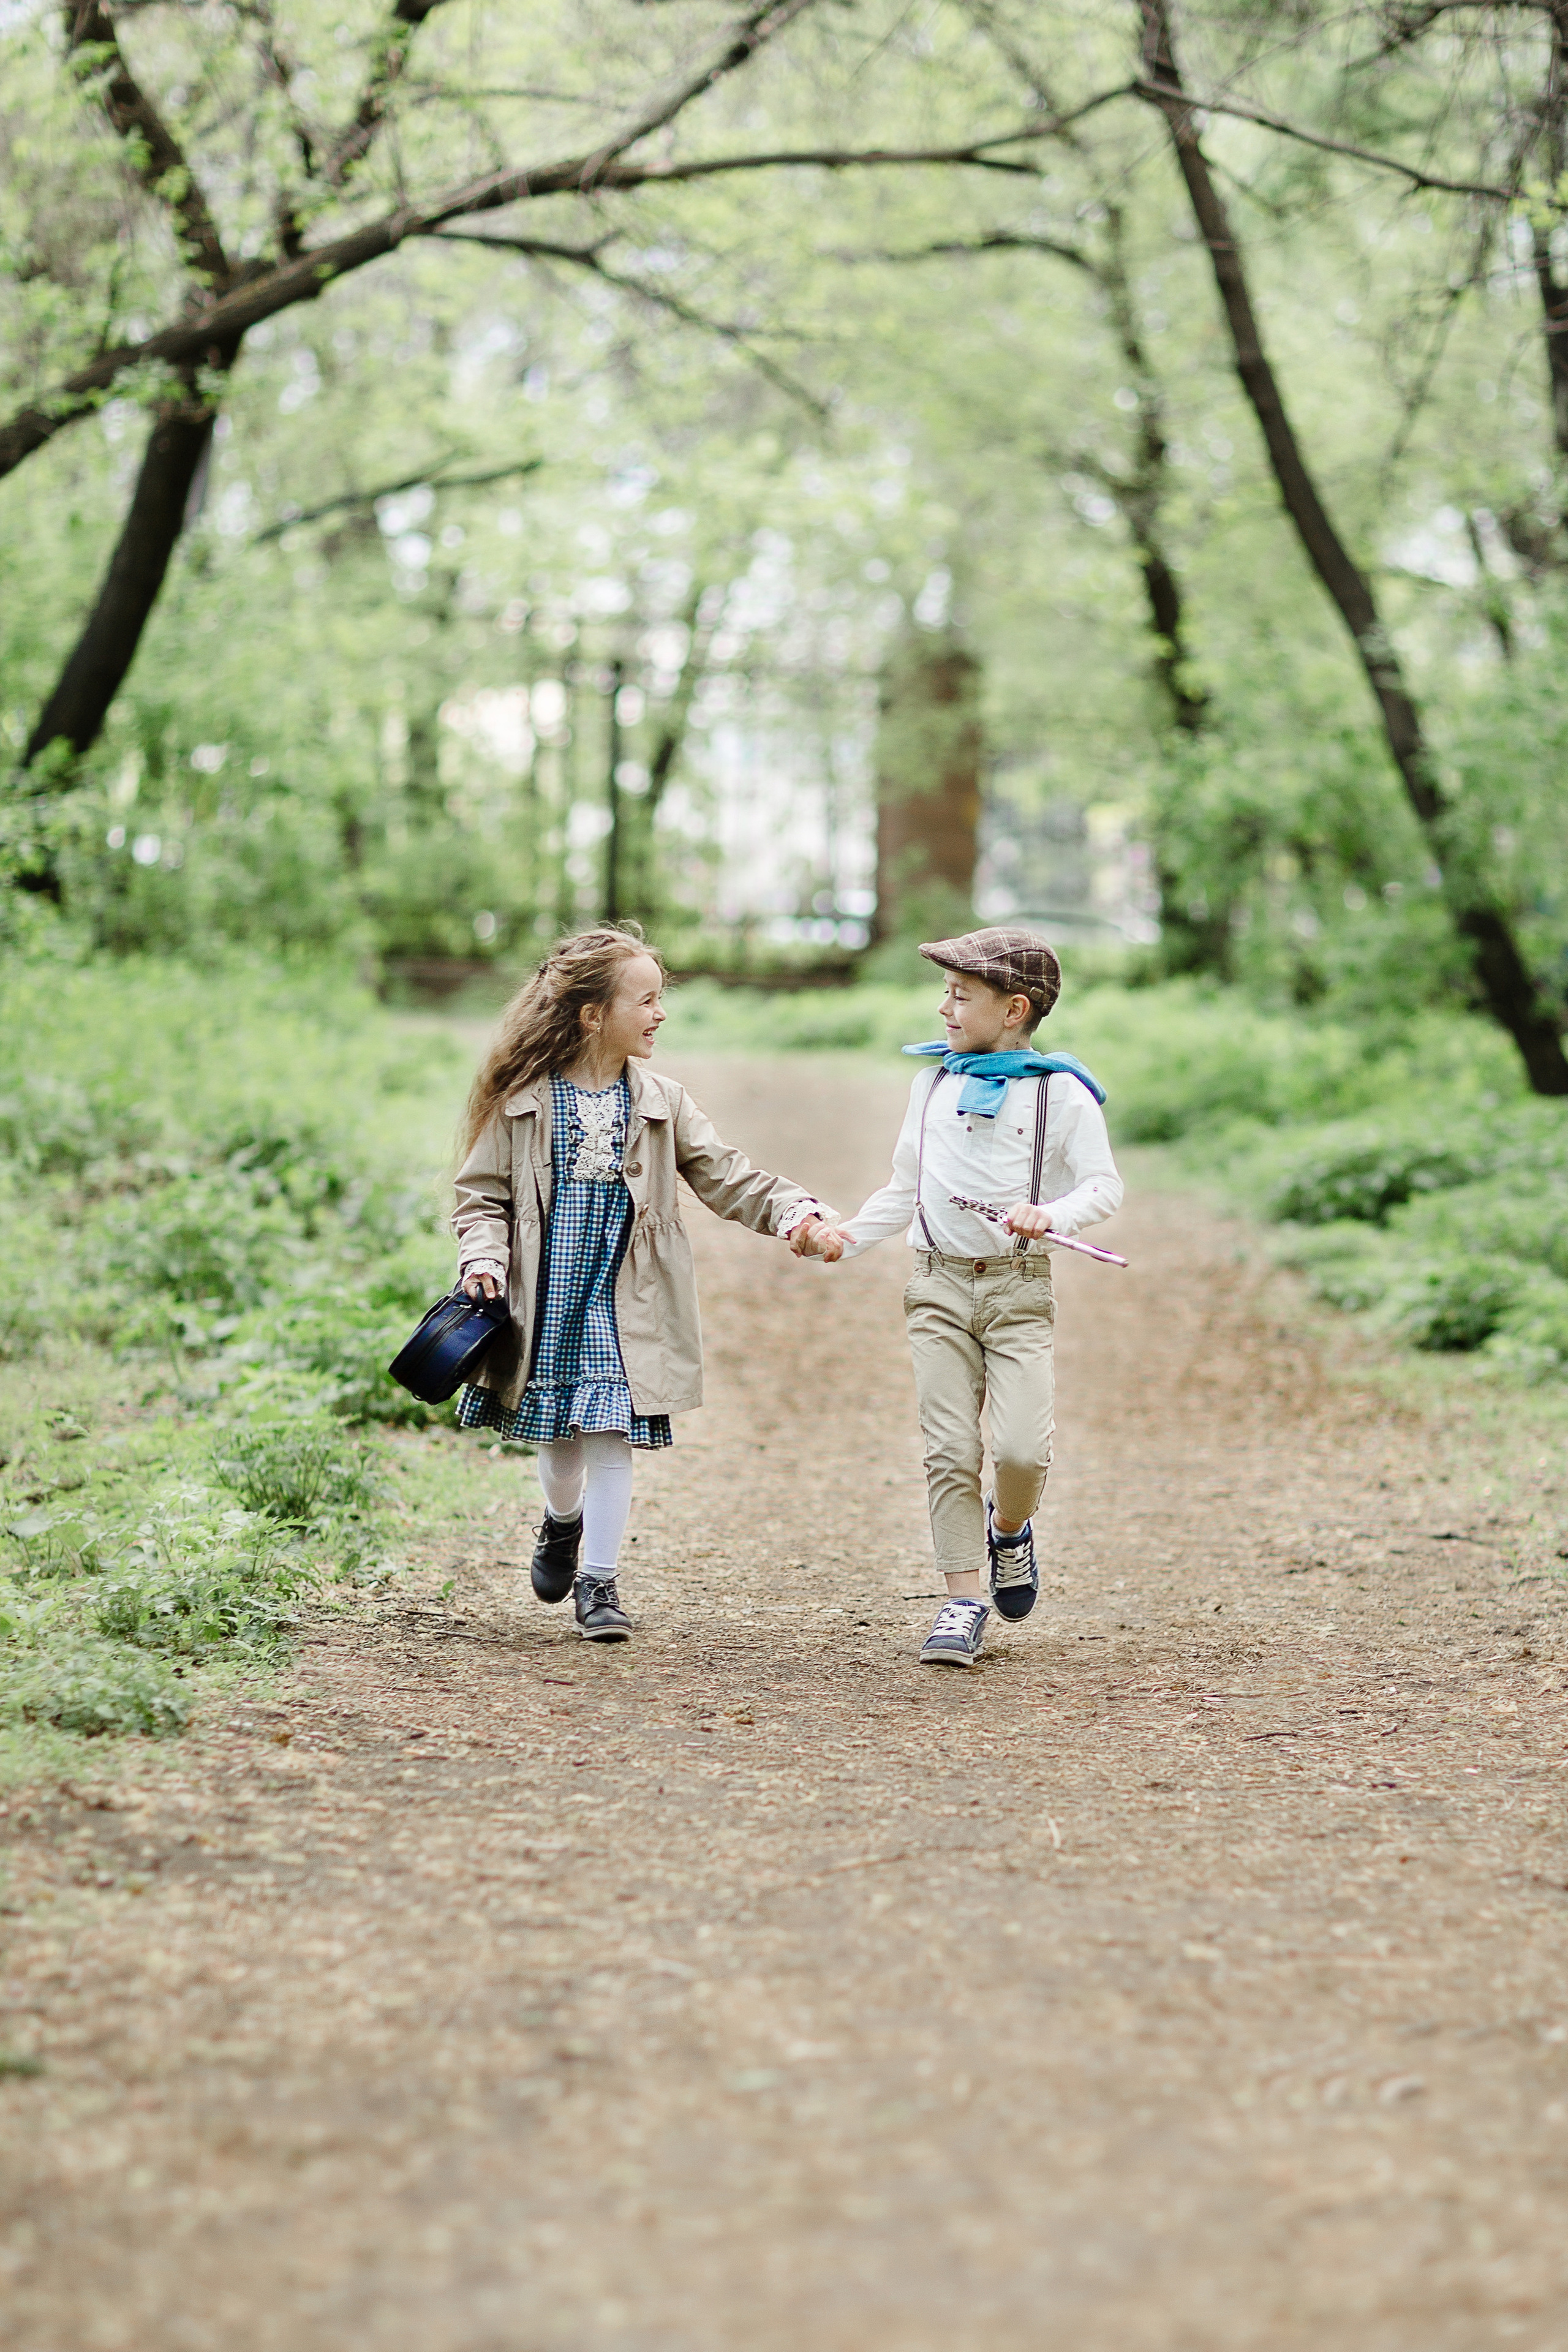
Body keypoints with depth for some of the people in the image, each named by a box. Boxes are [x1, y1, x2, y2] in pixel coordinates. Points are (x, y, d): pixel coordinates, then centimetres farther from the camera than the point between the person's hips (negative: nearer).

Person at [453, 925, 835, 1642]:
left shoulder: (661, 1104, 3)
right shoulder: (522, 1101, -3)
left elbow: (725, 1178, 2)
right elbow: (482, 1193, 1)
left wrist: (791, 1209, -13)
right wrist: (484, 1257, -15)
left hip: (622, 1305, 1)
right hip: (547, 1300, -1)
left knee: (611, 1434, -5)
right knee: (559, 1435, 8)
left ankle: (598, 1581, 4)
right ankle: (563, 1519, 41)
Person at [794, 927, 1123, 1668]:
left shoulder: (1060, 1090, -2)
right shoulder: (933, 1084, 13)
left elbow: (1104, 1184, -6)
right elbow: (906, 1189, 20)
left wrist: (1051, 1215, -24)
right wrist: (844, 1235, 9)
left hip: (1018, 1286, -3)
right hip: (940, 1283, 4)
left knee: (1023, 1448, -14)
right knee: (949, 1451, -3)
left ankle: (1009, 1528, 20)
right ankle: (963, 1600, 5)